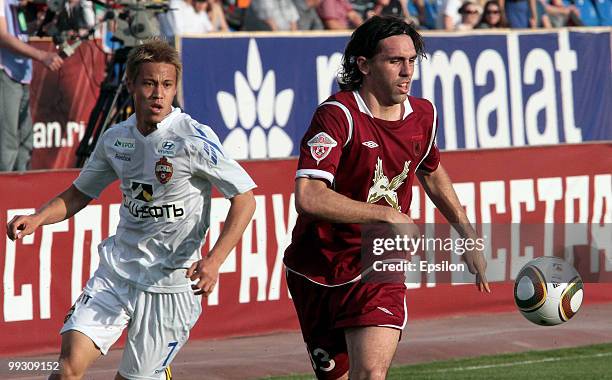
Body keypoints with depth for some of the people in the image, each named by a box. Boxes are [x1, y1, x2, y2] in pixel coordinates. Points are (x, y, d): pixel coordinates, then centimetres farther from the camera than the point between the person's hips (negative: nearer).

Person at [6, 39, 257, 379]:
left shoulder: (194, 139, -13)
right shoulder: (116, 138, 4)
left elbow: (245, 198, -12)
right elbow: (80, 194, 18)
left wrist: (214, 261, -25)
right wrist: (38, 218, -1)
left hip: (172, 283, -4)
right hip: (117, 271, 4)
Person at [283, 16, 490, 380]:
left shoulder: (422, 114, 3)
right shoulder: (338, 115, -18)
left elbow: (432, 173, 26)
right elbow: (309, 197, -30)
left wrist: (468, 236, 24)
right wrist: (388, 215, -23)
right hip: (320, 274, -3)